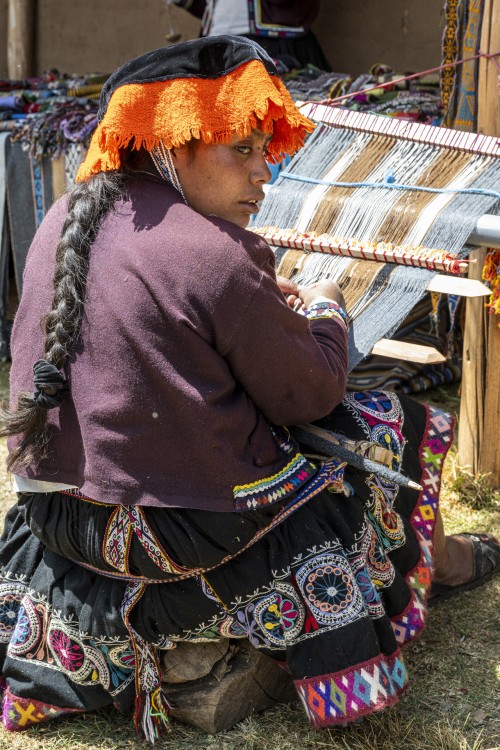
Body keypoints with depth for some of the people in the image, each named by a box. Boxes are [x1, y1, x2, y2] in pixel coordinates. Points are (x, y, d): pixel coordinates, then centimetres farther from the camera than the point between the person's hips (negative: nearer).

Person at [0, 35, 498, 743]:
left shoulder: (66, 218, 0)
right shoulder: (217, 259, -24)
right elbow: (312, 393, -13)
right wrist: (324, 307, 6)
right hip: (180, 532, -8)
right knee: (399, 429, 12)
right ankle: (437, 561, 44)